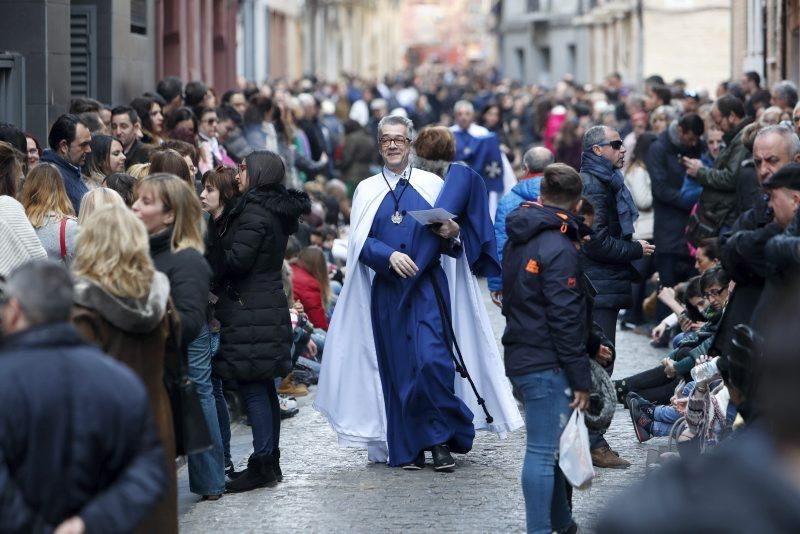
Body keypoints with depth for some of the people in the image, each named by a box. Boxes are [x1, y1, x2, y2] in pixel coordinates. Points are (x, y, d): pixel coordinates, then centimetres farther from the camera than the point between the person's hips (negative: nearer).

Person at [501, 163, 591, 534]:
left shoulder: (518, 238, 12)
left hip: (520, 357, 9)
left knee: (550, 447, 18)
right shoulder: (559, 247, -16)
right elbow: (565, 318, -19)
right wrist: (581, 378, -14)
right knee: (543, 452, -6)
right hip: (547, 364, -9)